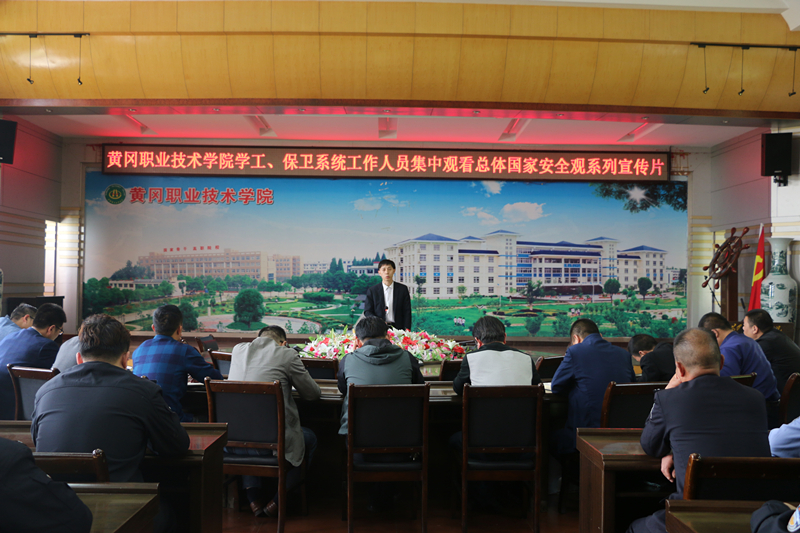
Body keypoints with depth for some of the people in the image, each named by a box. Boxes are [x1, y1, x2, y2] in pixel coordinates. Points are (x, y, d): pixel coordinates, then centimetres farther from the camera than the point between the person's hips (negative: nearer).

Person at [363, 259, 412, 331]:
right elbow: (367, 312, 3)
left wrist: (407, 330, -5)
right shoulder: (372, 291, 5)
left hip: (398, 329, 1)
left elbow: (407, 312, 6)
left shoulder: (403, 289, 7)